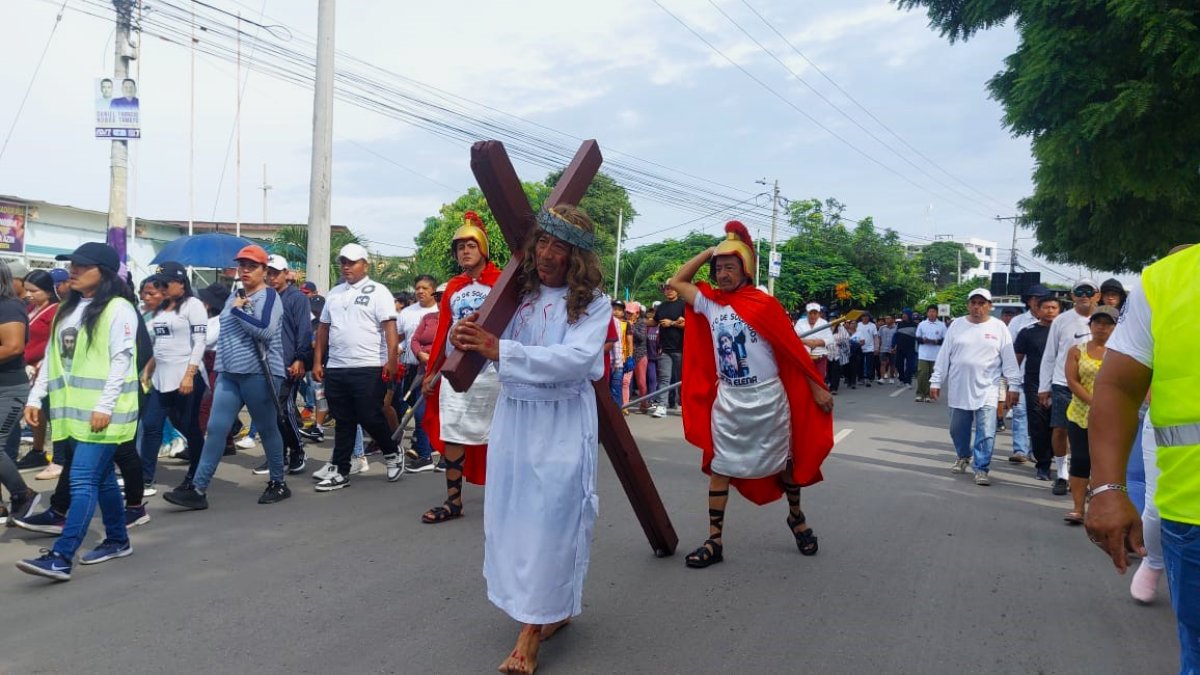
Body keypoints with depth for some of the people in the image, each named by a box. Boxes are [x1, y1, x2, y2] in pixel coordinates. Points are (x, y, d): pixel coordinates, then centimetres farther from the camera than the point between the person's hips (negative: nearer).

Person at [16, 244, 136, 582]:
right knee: (101, 477, 16)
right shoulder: (66, 309, 15)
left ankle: (61, 558, -12)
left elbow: (122, 361, -15)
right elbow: (52, 357, 18)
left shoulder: (118, 309, -9)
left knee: (82, 481, -11)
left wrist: (104, 406, -20)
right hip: (75, 410, 8)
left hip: (103, 412, -8)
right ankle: (118, 540, 27)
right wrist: (36, 397, 12)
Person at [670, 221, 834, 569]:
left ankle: (797, 516, 39)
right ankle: (715, 541, 10)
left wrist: (817, 388, -3)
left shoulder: (764, 304, -9)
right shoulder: (710, 303, 2)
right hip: (727, 400, 3)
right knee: (719, 468, 3)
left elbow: (794, 348, -4)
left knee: (784, 462, 14)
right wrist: (708, 252, 2)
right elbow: (676, 282, 10)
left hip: (767, 398, -3)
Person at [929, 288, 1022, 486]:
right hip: (958, 388, 2)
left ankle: (981, 469, 3)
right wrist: (936, 381, 3)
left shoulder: (999, 327, 0)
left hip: (986, 389, -2)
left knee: (986, 432, -7)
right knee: (958, 428, 13)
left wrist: (1013, 385, -3)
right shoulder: (956, 325, 4)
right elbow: (944, 355, 5)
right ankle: (963, 456, 38)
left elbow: (1009, 358, 1)